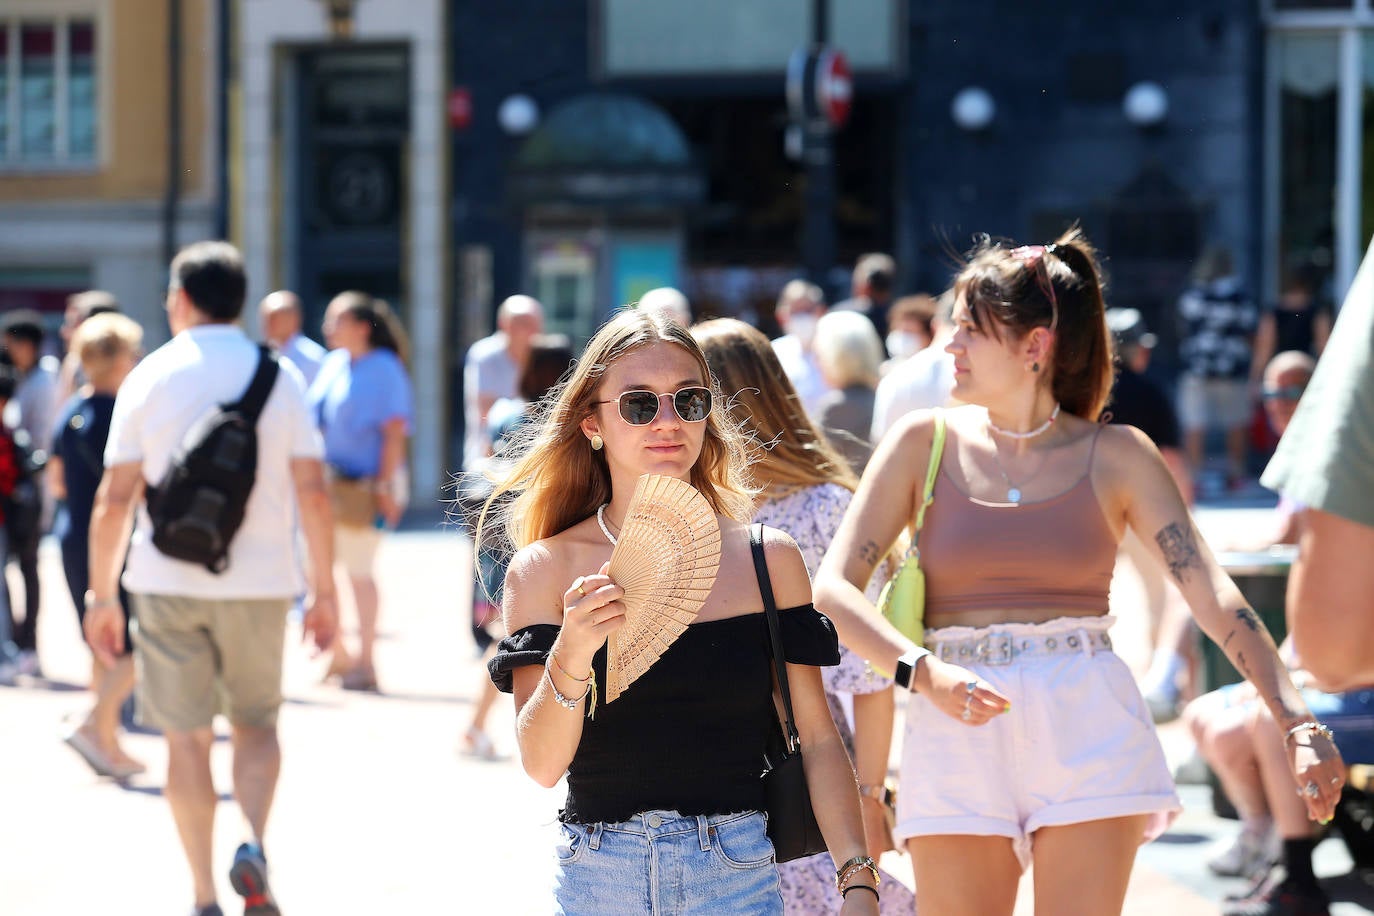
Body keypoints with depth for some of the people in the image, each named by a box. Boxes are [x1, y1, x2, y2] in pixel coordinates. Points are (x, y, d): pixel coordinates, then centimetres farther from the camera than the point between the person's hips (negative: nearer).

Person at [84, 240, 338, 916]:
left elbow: (115, 498, -3)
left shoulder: (150, 378, -1)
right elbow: (312, 491, -3)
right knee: (256, 722, 17)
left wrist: (102, 594, 5)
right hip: (259, 581, 1)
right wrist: (324, 590, 4)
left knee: (187, 736, 8)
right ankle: (253, 847, -7)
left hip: (168, 581, -1)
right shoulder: (280, 377, 1)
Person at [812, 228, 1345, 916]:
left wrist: (1298, 723, -14)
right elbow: (832, 589, -1)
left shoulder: (1114, 456, 5)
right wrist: (923, 673, -19)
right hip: (959, 729, 1)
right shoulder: (926, 444, 6)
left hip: (1088, 728, -1)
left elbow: (1211, 592, -2)